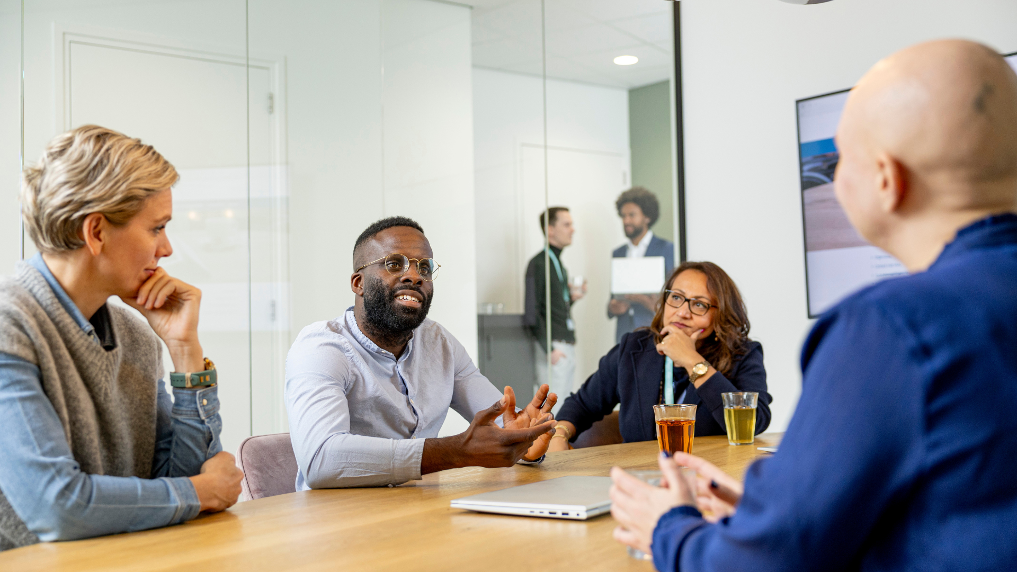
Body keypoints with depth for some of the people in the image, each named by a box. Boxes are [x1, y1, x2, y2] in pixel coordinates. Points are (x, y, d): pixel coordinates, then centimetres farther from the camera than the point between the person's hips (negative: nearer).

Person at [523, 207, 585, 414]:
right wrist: (549, 349, -17)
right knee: (552, 407, -9)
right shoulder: (539, 263, -9)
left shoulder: (559, 264, 18)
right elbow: (532, 313, -14)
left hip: (568, 347, 9)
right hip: (554, 346, -9)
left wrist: (571, 298, 6)